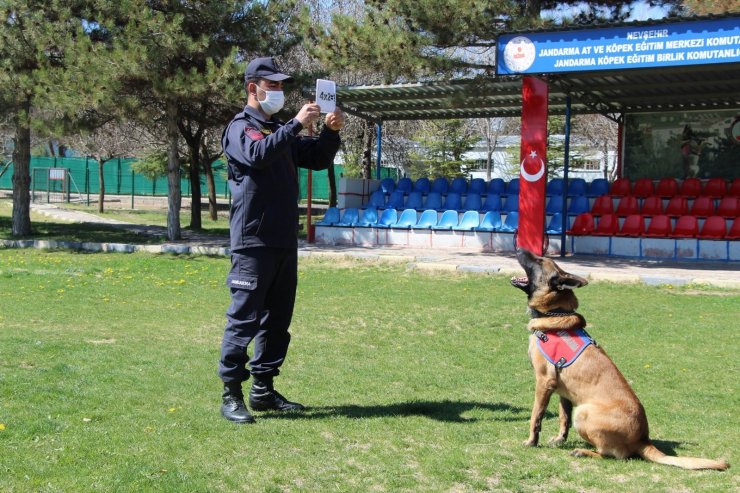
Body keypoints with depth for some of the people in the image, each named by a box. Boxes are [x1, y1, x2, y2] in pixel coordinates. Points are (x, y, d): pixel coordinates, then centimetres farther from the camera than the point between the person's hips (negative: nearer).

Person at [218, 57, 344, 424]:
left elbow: (318, 160, 19)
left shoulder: (280, 131, 21)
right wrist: (297, 125, -25)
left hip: (285, 241, 8)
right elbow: (258, 154, -24)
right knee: (244, 318, -7)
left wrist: (330, 132, 2)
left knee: (277, 318, 11)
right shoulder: (240, 128, -2)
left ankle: (263, 390, 20)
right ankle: (231, 395, -1)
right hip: (253, 240, -8)